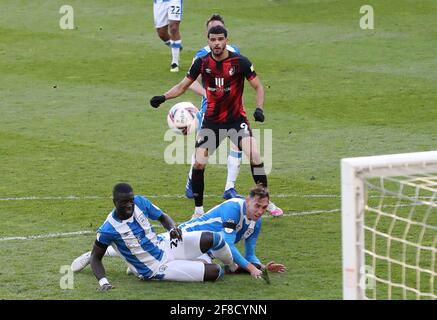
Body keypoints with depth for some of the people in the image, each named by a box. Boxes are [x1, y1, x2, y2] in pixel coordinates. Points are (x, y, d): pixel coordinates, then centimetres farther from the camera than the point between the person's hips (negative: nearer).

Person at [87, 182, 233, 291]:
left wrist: (172, 229, -15)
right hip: (157, 269, -5)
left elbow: (163, 217, 8)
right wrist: (103, 281, -26)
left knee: (212, 238, -14)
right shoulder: (108, 229, -22)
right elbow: (95, 257, -10)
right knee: (214, 272, -18)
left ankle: (232, 266, 20)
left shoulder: (140, 202, -8)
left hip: (164, 247, 5)